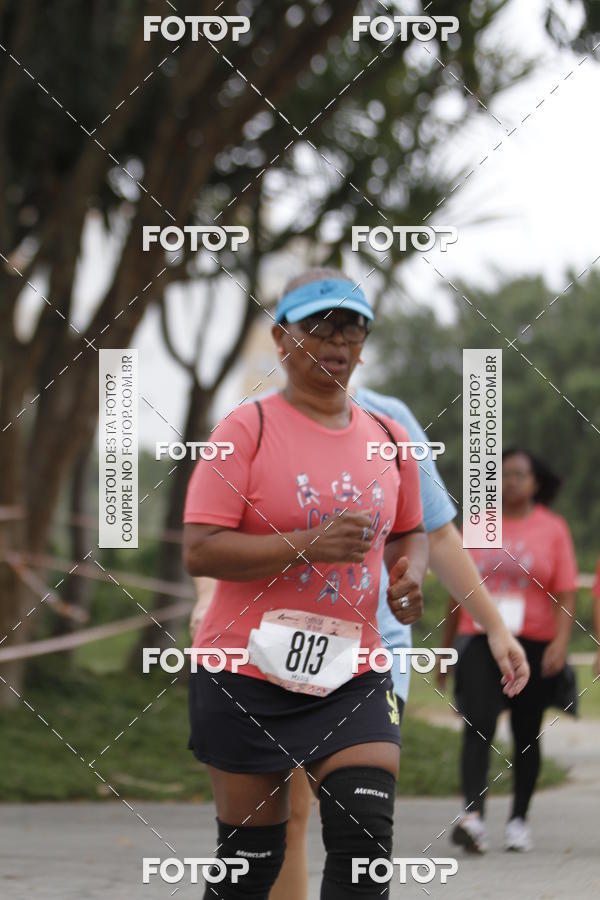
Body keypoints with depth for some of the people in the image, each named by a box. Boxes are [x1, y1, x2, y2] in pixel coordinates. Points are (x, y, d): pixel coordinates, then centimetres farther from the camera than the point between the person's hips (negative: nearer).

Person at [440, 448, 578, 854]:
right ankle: (473, 815, -28)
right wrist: (447, 646, 19)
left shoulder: (553, 528, 4)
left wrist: (561, 641, -16)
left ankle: (519, 818, 20)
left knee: (526, 735, 7)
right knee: (479, 727, -17)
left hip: (533, 643, 0)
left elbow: (565, 593, -1)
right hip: (480, 641, 0)